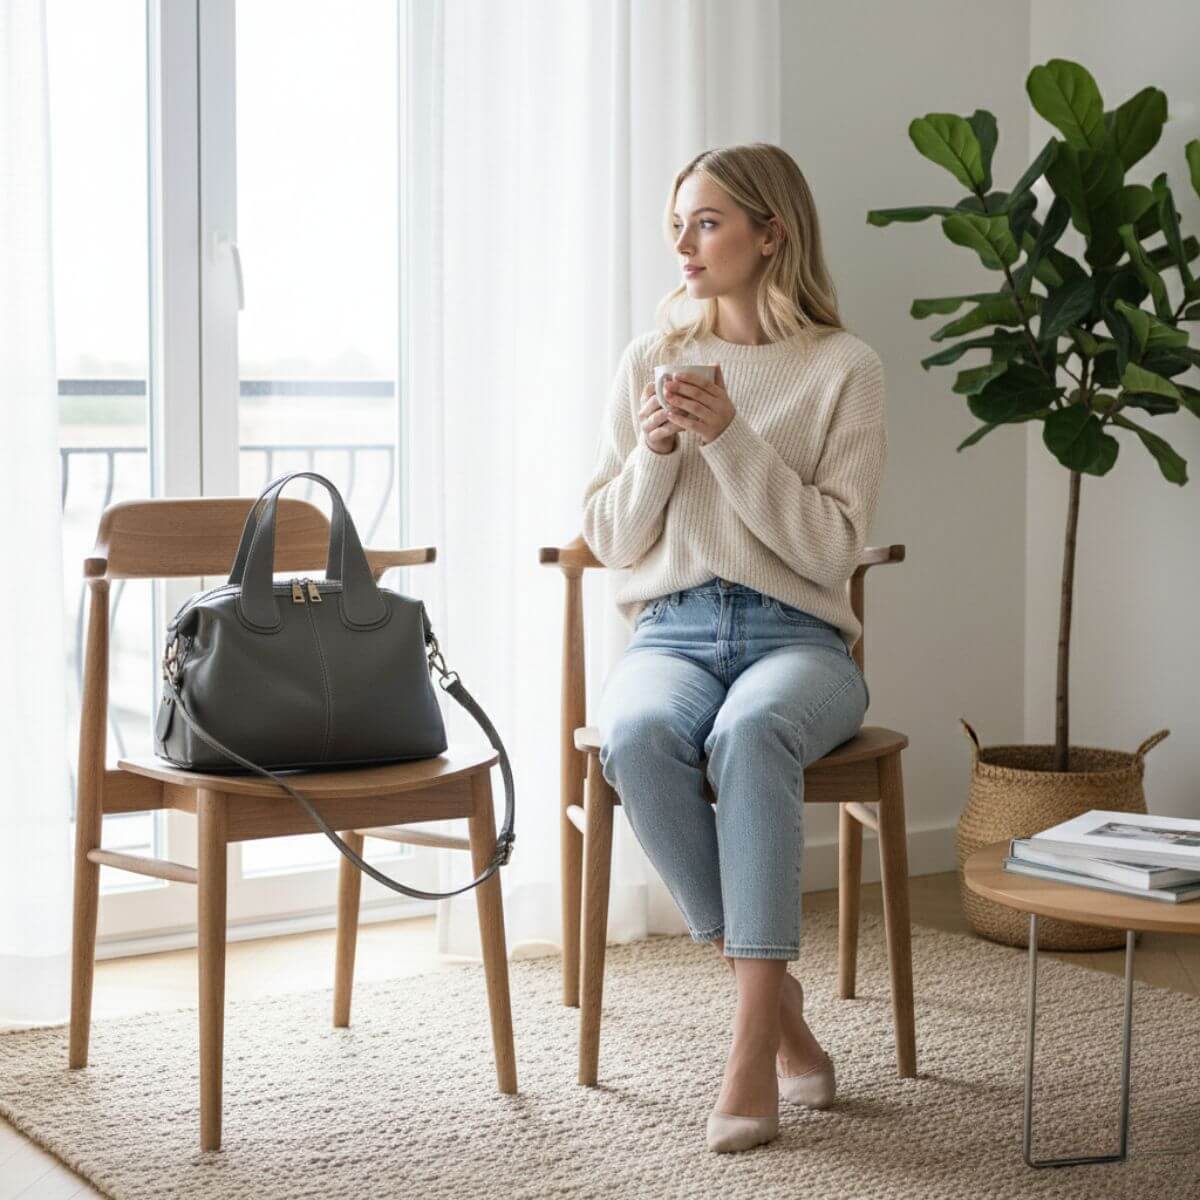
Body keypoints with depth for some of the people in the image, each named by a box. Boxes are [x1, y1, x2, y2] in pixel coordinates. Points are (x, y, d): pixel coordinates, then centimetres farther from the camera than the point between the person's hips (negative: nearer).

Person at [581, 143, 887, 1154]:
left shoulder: (843, 369, 3)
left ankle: (753, 1050, -34)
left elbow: (832, 548, -6)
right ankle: (781, 1005, -20)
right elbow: (608, 541, 12)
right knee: (636, 736, -34)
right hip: (672, 628, 3)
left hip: (796, 635, -2)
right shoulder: (653, 359, 12)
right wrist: (655, 456, -7)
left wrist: (732, 440, -14)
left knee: (749, 733, -38)